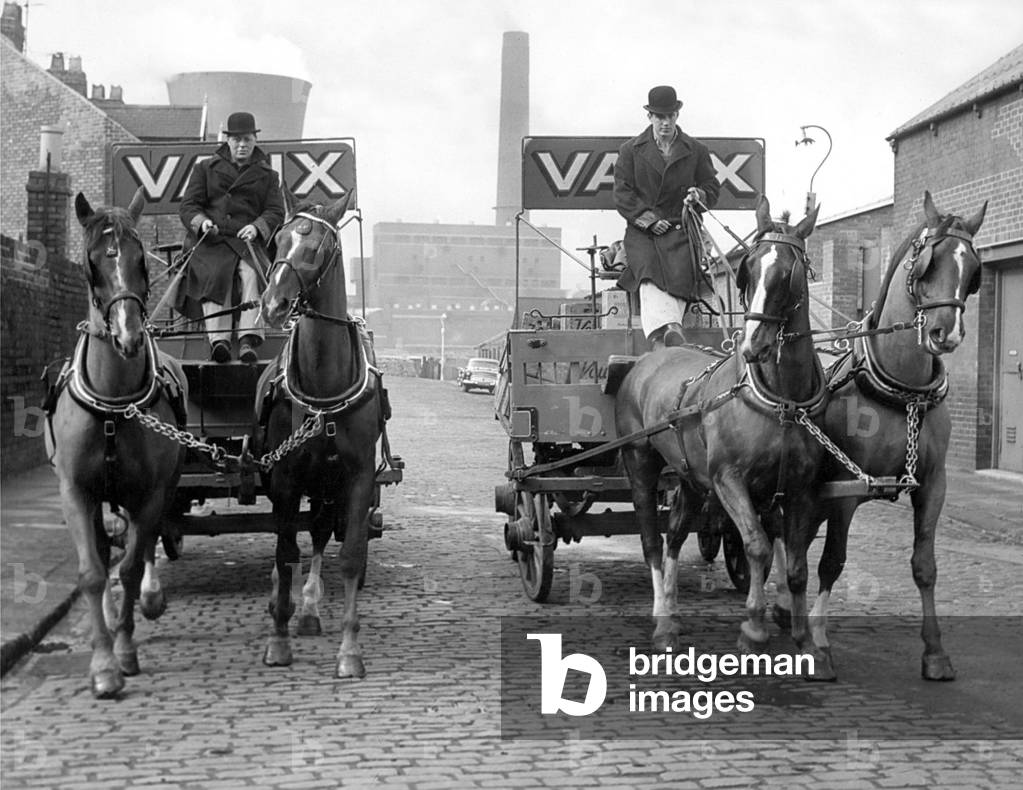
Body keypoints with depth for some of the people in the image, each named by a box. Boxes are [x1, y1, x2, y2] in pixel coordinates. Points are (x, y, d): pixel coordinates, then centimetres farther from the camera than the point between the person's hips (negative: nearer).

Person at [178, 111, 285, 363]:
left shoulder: (267, 175, 20)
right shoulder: (205, 168, 19)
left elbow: (275, 212, 8)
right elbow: (188, 206, 11)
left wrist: (257, 227, -15)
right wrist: (201, 221, -13)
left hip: (248, 241, 0)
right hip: (209, 241, 0)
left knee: (253, 274, -32)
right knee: (215, 275, -32)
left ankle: (248, 340, -41)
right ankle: (218, 339, -42)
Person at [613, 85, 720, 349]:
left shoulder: (696, 150, 14)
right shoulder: (630, 150, 11)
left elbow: (712, 188, 18)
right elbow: (622, 195, 5)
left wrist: (699, 196, -7)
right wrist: (649, 218, -9)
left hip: (681, 230, 2)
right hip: (641, 230, -1)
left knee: (679, 275, -27)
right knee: (648, 270, -31)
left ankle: (672, 330, -44)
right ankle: (662, 334, -50)